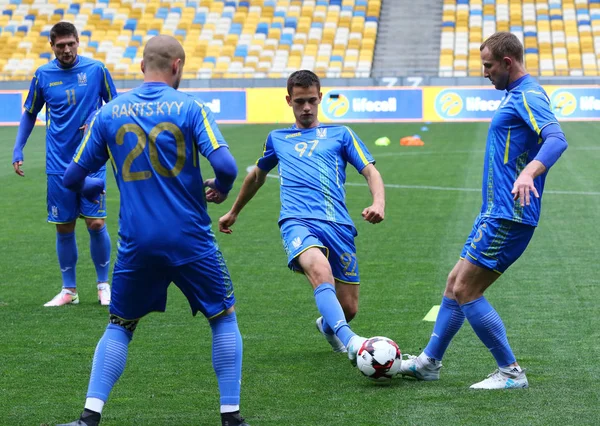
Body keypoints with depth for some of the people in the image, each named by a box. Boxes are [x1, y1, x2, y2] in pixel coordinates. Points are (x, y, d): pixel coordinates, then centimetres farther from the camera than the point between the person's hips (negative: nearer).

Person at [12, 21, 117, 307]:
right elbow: (29, 114, 13)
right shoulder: (43, 75, 1)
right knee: (64, 227, 5)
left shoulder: (96, 69, -3)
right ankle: (69, 290, 16)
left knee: (96, 223, -6)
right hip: (58, 164, 2)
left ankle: (104, 284, 12)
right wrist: (17, 150, 5)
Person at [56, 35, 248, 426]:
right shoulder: (190, 108, -5)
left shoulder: (108, 113, 4)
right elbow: (226, 165, -16)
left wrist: (92, 188, 31)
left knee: (120, 327, 18)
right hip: (191, 241, -2)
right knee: (224, 317, 15)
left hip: (136, 244, 2)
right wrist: (220, 189, 7)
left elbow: (73, 178, 8)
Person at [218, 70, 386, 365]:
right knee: (320, 269, -36)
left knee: (348, 309, 1)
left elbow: (370, 171, 10)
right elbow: (257, 176, 41)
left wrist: (378, 202, -12)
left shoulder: (340, 135, 19)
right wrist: (233, 212, 49)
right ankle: (351, 342, -49)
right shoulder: (277, 139, 25)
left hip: (338, 225, 1)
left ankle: (328, 325, 40)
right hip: (298, 221, -1)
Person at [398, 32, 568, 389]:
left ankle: (511, 372, -1)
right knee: (456, 283, 15)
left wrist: (529, 172, -47)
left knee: (466, 291, -9)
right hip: (496, 212, 10)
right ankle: (429, 362, 26)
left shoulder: (529, 96, -15)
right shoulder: (516, 95, 16)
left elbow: (557, 139, -31)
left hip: (508, 216, -10)